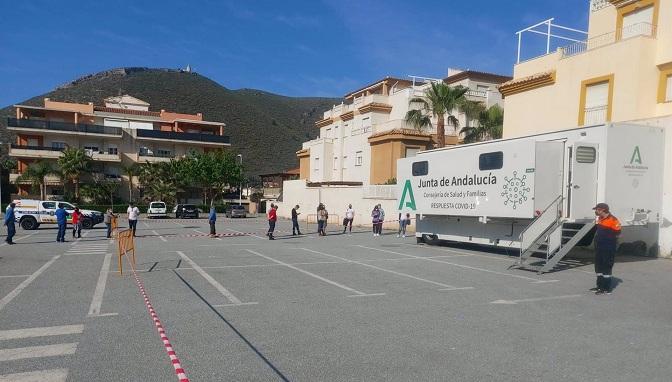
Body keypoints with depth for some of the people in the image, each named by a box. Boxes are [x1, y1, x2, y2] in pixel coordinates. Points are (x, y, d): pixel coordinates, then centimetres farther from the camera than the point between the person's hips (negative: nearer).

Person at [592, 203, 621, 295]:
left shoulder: (613, 220, -16)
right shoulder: (600, 219, 10)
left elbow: (617, 233, -13)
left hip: (608, 249, -9)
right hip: (599, 247, 9)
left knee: (606, 267, -3)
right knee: (598, 267, 16)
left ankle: (607, 289, 4)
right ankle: (600, 286, 28)